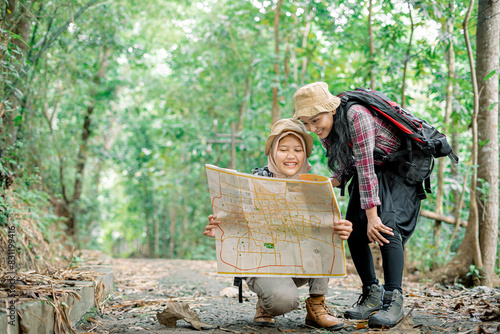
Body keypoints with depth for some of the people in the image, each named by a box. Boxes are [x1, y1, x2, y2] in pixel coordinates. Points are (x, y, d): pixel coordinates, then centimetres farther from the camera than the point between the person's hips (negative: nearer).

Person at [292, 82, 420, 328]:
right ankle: (372, 294, 8)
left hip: (399, 171, -7)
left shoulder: (356, 117, -31)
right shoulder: (325, 131, -6)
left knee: (385, 225, -26)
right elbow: (348, 168, 3)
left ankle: (393, 300, -23)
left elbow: (365, 167, -32)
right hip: (368, 174, 7)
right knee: (354, 229, -5)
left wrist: (372, 215, -31)